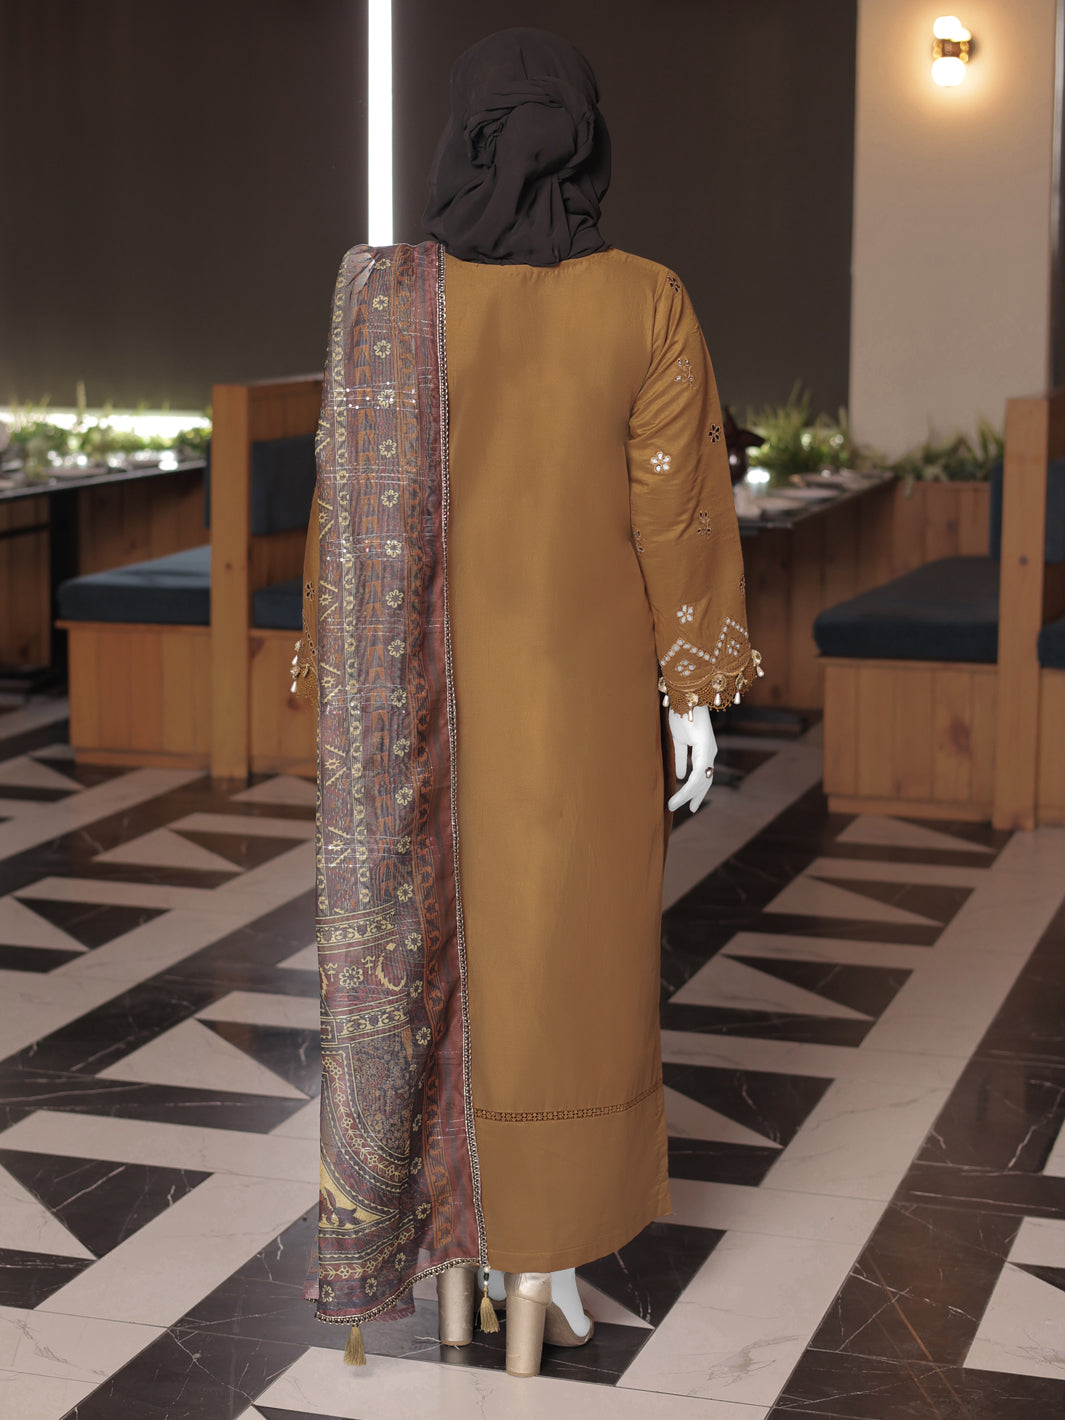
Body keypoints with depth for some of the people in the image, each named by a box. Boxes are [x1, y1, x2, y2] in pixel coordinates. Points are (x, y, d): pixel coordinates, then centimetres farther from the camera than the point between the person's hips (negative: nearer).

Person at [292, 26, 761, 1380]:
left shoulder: (387, 301, -8)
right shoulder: (648, 306, -10)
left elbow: (351, 517, -6)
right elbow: (676, 513, -8)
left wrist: (347, 700, 4)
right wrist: (696, 697, 0)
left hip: (433, 695, 1)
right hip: (585, 693, -1)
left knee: (433, 961, 13)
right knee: (562, 977, 10)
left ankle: (456, 1286, 22)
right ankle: (532, 1294, 17)